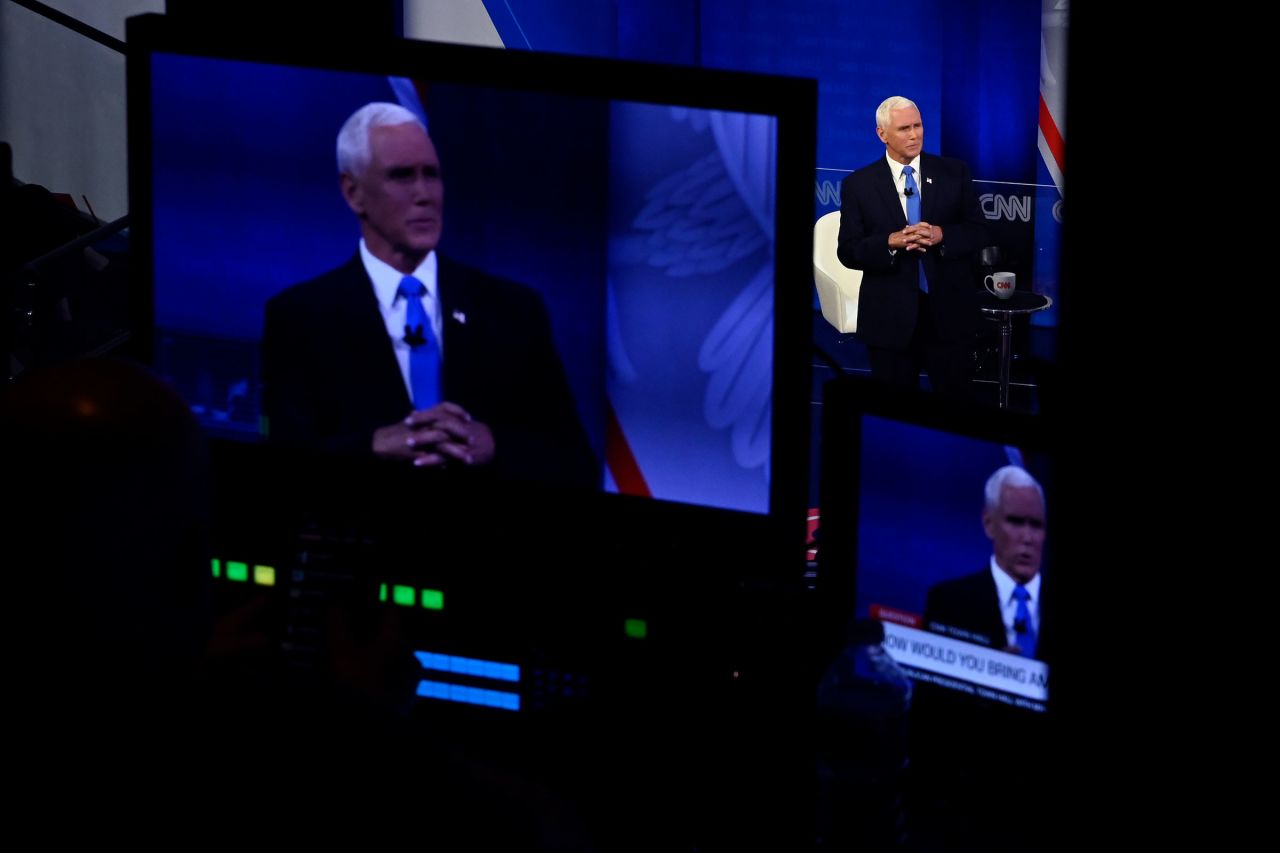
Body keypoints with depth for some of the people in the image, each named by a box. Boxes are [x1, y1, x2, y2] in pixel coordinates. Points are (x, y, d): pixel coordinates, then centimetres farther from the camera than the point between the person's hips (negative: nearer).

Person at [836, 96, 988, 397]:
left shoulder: (954, 173, 3)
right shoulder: (858, 185, 0)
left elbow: (978, 233, 2)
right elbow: (848, 251, -3)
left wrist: (941, 235, -18)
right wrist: (890, 243, -21)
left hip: (948, 312, 1)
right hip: (890, 317, -1)